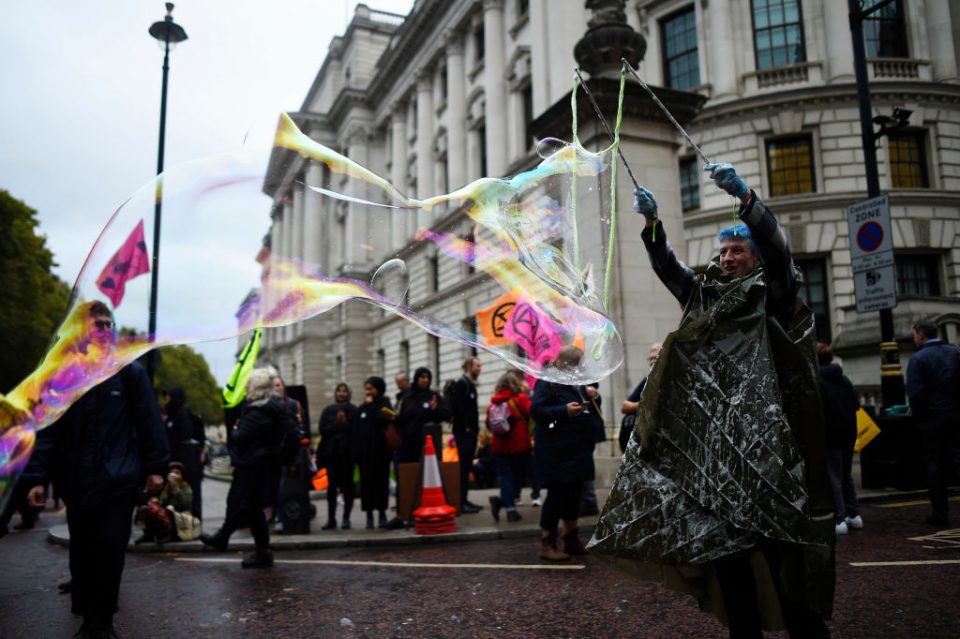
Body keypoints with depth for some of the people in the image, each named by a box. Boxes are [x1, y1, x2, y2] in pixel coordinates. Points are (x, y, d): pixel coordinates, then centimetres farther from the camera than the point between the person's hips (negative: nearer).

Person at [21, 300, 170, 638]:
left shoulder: (129, 371, -4)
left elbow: (148, 421, -3)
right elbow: (47, 429, -1)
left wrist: (156, 466, -4)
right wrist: (37, 476, -6)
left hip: (119, 480, -2)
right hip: (76, 481, 2)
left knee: (109, 549, -1)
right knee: (81, 550, 16)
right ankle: (85, 610, 36)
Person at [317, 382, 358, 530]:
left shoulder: (353, 410, 3)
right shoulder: (328, 411, 10)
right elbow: (323, 430, 0)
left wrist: (345, 423, -12)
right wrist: (338, 423, -10)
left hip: (347, 453, -2)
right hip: (331, 452, 2)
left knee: (347, 485, 0)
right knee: (332, 485, 2)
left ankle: (346, 518, 7)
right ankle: (331, 518, 7)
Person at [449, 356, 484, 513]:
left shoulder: (470, 383, 18)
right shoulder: (461, 383, -11)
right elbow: (457, 407, -20)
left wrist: (474, 427, 13)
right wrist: (465, 426, -17)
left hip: (470, 431, 9)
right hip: (464, 432, -9)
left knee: (466, 466, 11)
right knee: (464, 466, -7)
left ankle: (464, 499, 17)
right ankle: (461, 502, -4)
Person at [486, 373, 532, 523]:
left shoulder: (493, 403, 5)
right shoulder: (520, 399, -5)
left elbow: (489, 424, 11)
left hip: (499, 446, 3)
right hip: (519, 444, -3)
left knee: (505, 476, 8)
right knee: (518, 476, 8)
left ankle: (510, 509, -2)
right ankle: (501, 500, -9)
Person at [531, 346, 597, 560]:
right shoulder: (547, 382, -10)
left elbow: (589, 410, 31)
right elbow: (536, 410, -20)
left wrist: (591, 398, 10)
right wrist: (565, 411, -28)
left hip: (577, 450, 9)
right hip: (556, 452, -9)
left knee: (574, 494, 14)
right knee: (557, 494, -7)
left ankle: (571, 539, 27)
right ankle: (547, 543, 3)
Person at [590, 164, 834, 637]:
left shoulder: (773, 297, 5)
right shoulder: (707, 298, 18)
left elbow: (776, 247, -11)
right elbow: (667, 268, 11)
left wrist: (743, 195, -23)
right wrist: (652, 221, -3)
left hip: (764, 435, -5)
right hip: (715, 439, 5)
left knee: (777, 537, -7)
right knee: (723, 537, 6)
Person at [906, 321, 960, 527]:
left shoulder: (918, 359, -9)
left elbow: (915, 393, -17)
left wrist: (919, 416, -3)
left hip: (933, 417, -4)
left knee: (935, 464, 5)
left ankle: (939, 513, 10)